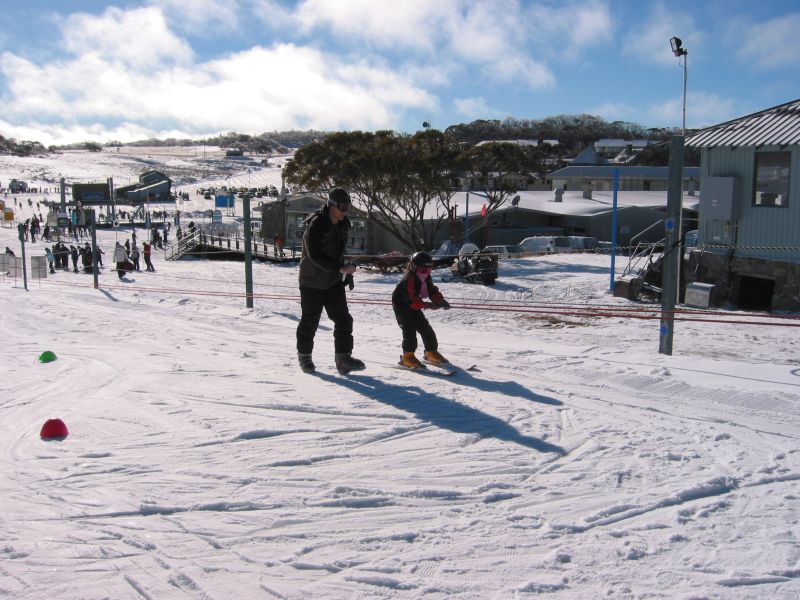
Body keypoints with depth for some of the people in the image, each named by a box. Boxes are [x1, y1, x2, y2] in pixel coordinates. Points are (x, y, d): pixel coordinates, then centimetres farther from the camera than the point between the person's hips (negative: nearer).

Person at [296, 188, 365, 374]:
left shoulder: (341, 225, 5)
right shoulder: (316, 225, -19)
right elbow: (315, 256, -27)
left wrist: (347, 273, 13)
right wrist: (341, 268, -31)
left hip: (334, 281, 6)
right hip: (312, 282, -6)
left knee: (343, 319, -3)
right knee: (310, 321, 5)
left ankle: (343, 358, 0)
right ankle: (304, 356, 23)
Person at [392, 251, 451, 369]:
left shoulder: (426, 278, 0)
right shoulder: (409, 279, -28)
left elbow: (433, 291, 0)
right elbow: (412, 299, -35)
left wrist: (441, 301, -21)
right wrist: (428, 305, -44)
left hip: (414, 307, 8)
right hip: (402, 307, -8)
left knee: (425, 328, 9)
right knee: (410, 329, -19)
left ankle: (431, 353, 23)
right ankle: (407, 356, -17)